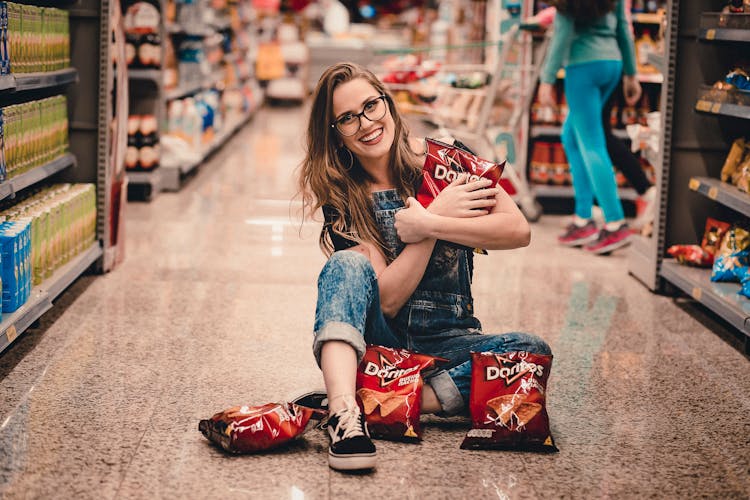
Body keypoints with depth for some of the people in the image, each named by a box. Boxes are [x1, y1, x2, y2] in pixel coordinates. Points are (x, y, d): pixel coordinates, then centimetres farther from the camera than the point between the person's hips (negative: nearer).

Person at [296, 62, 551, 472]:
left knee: (532, 352, -28)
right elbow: (387, 298, -15)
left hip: (444, 340, 1)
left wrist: (427, 225, -20)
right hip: (371, 336, -1)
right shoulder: (340, 196, -6)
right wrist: (437, 213, -18)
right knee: (348, 265, -30)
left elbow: (518, 230, -14)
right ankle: (344, 413, -50)